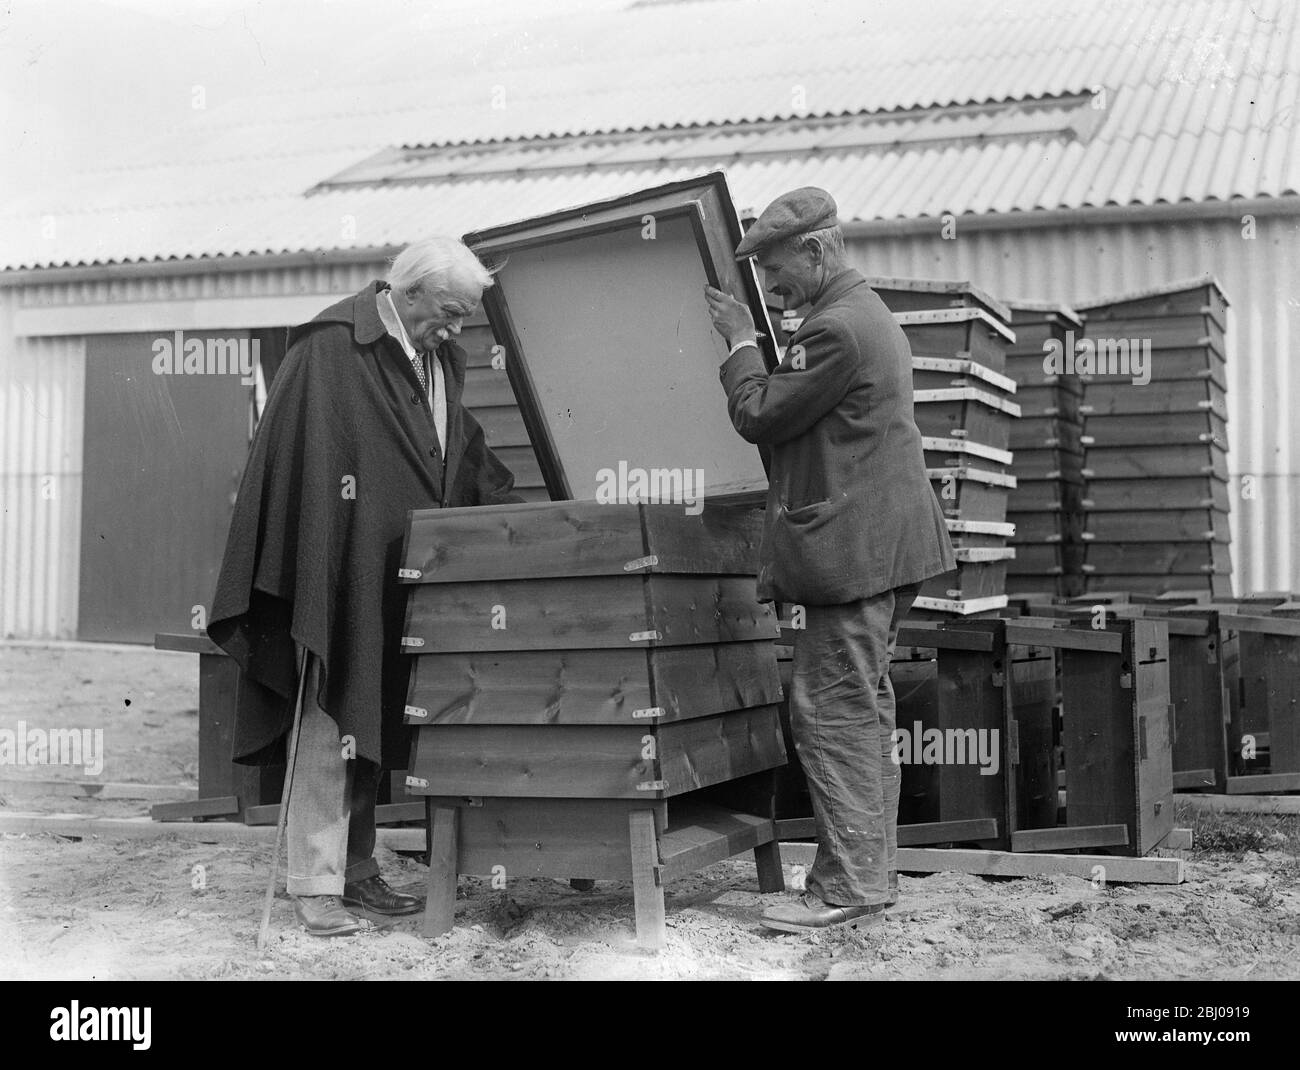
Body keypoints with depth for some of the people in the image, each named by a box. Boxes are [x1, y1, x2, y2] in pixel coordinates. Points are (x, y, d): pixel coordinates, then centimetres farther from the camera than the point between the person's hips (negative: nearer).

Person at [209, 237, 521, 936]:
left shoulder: (440, 360, 13)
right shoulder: (330, 350, -10)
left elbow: (465, 456, 20)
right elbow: (299, 466, -14)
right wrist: (314, 581, -19)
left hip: (403, 577, 8)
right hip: (342, 572, -7)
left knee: (373, 727, 11)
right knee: (329, 726, -5)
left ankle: (356, 870, 20)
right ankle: (314, 884, 2)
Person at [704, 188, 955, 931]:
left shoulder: (837, 330, -16)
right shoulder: (869, 315, 19)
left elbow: (759, 416, -11)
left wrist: (742, 342, 0)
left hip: (852, 546, -11)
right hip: (881, 542, 11)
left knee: (832, 713, -8)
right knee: (864, 709, 14)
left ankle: (848, 885, -3)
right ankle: (875, 870, 21)